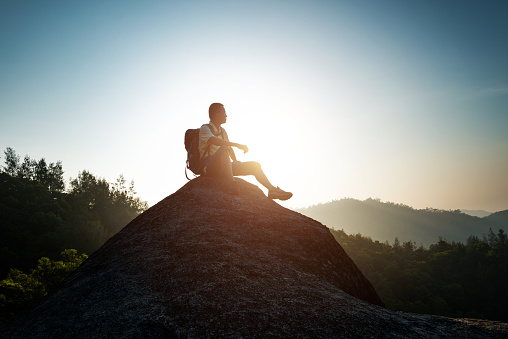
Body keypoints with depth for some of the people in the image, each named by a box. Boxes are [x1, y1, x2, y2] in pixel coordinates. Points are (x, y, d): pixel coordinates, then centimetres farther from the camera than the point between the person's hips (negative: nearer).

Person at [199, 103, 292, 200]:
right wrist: (237, 145, -32)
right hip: (209, 168, -8)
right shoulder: (205, 128, -4)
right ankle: (231, 184, -53)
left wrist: (236, 162, 12)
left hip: (223, 168, 8)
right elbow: (214, 141, -25)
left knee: (254, 165, -2)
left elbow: (230, 147, 30)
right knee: (224, 149, -38)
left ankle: (272, 189, -10)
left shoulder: (222, 131, 23)